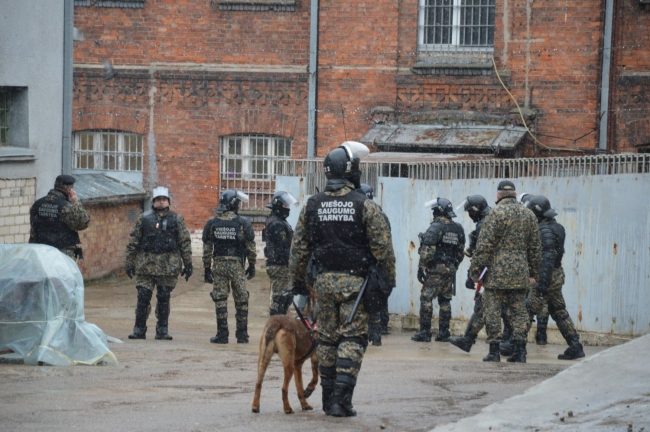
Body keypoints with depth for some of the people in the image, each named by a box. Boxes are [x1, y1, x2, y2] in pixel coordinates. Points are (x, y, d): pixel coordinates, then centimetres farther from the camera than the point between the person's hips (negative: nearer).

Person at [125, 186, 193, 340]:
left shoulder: (177, 219, 6)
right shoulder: (144, 219, 7)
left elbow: (185, 242, 6)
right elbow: (133, 242, 8)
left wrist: (188, 264, 2)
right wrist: (130, 263, 3)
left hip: (168, 266, 0)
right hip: (146, 263, 0)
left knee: (164, 299, 4)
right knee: (143, 297, -3)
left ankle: (162, 331, 11)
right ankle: (139, 330, 4)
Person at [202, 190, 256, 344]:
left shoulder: (212, 223, 2)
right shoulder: (243, 223, -4)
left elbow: (207, 249, 4)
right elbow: (251, 247, -1)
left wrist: (207, 269, 10)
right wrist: (252, 266, 10)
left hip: (218, 264, 1)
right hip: (237, 265, -1)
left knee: (220, 300, 3)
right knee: (241, 301, 7)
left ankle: (222, 334, 0)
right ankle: (242, 335, 9)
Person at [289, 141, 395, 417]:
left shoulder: (313, 205, 3)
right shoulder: (365, 206, -9)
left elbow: (299, 248, 8)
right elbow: (382, 247, -8)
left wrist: (297, 280, 18)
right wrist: (389, 278, 4)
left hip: (324, 281, 4)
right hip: (355, 281, -4)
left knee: (327, 338, 12)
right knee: (353, 338, -1)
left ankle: (328, 399, 16)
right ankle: (341, 399, -10)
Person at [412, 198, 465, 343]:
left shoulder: (435, 227, -12)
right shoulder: (458, 229, 10)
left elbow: (427, 250, -17)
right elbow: (460, 251, 14)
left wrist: (421, 267, -11)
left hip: (435, 269, -7)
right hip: (450, 269, 7)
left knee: (426, 299, -2)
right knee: (445, 301, 12)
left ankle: (425, 332, -6)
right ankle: (443, 333, 12)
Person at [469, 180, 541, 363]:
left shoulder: (496, 213, -8)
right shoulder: (529, 215, 11)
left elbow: (485, 245, -11)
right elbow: (535, 247, 14)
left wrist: (475, 269, -6)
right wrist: (533, 273, 20)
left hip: (497, 272, -5)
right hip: (520, 273, 5)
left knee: (493, 312, 0)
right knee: (518, 311, 9)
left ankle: (494, 351, -2)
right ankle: (520, 351, 3)